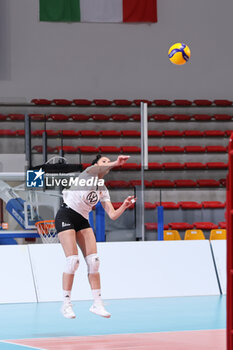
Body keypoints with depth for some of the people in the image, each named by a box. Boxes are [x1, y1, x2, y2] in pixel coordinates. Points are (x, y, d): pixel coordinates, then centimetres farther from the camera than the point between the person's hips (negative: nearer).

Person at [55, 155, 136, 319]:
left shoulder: (103, 190, 13)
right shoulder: (89, 173, -4)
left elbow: (112, 215, 5)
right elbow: (96, 169, -30)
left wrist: (124, 206, -14)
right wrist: (115, 163, -46)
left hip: (83, 220, 7)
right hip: (66, 216, -7)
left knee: (93, 260, -3)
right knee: (73, 259, -14)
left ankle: (97, 303, 1)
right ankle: (66, 304, -6)